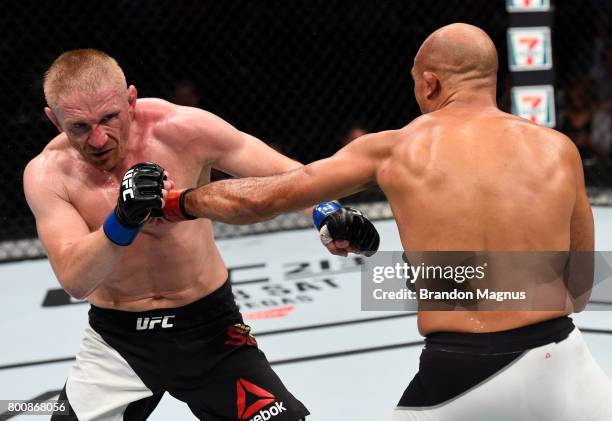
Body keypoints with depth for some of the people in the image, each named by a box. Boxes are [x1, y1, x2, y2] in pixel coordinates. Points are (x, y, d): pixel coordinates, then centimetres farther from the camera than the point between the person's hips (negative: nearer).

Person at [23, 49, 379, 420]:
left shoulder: (183, 130, -18)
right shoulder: (47, 173, -14)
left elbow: (288, 176, -11)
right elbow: (75, 281, -25)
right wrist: (122, 220, -42)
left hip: (207, 324, -1)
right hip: (118, 338, 1)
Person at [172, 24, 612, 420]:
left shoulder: (393, 149, 4)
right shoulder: (557, 148, 5)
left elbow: (258, 199, 6)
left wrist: (182, 200, 24)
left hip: (455, 375, 0)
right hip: (558, 361, 1)